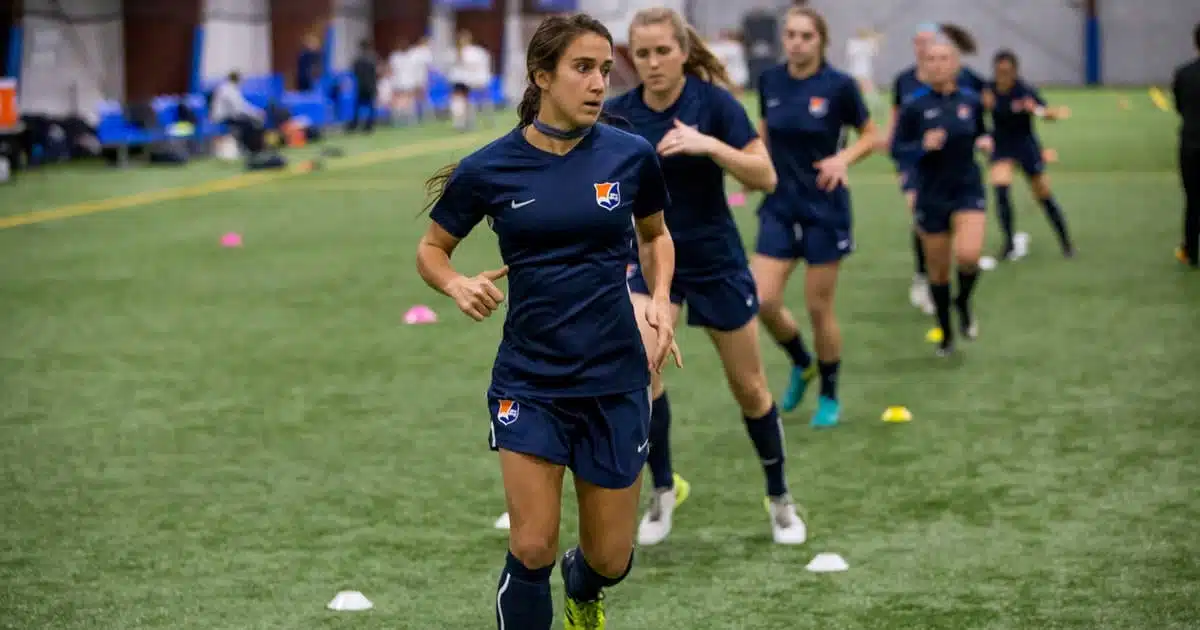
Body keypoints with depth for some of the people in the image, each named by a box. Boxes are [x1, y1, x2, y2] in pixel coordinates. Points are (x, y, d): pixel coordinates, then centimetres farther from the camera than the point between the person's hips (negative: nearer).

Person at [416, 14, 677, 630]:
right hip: (528, 381, -1)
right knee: (532, 550, -9)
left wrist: (661, 299, -3)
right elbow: (431, 248, 6)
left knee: (609, 560, 9)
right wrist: (457, 285, -16)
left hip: (615, 378, 1)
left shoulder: (631, 155, -4)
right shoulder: (488, 169, -8)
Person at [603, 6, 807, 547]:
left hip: (716, 260, -1)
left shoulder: (714, 102, -15)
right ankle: (663, 487, 0)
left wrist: (710, 145, -33)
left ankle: (779, 499, 30)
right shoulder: (617, 114, -7)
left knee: (748, 388, 8)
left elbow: (765, 177, -19)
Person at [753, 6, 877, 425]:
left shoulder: (839, 86, -12)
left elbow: (871, 136, 0)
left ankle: (830, 397, 22)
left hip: (824, 207, -4)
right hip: (780, 205, 4)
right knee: (762, 301, -6)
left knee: (819, 307, 2)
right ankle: (801, 365, 24)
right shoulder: (769, 81, 0)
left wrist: (843, 158, -18)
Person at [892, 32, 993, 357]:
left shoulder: (971, 101, -1)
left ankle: (963, 303, 10)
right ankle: (946, 333, 29)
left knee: (968, 256, -22)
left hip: (968, 190, 0)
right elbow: (898, 149, -5)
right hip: (932, 195, 0)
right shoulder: (914, 106, -7)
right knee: (938, 270, 8)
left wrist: (984, 142, -6)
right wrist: (923, 146, -23)